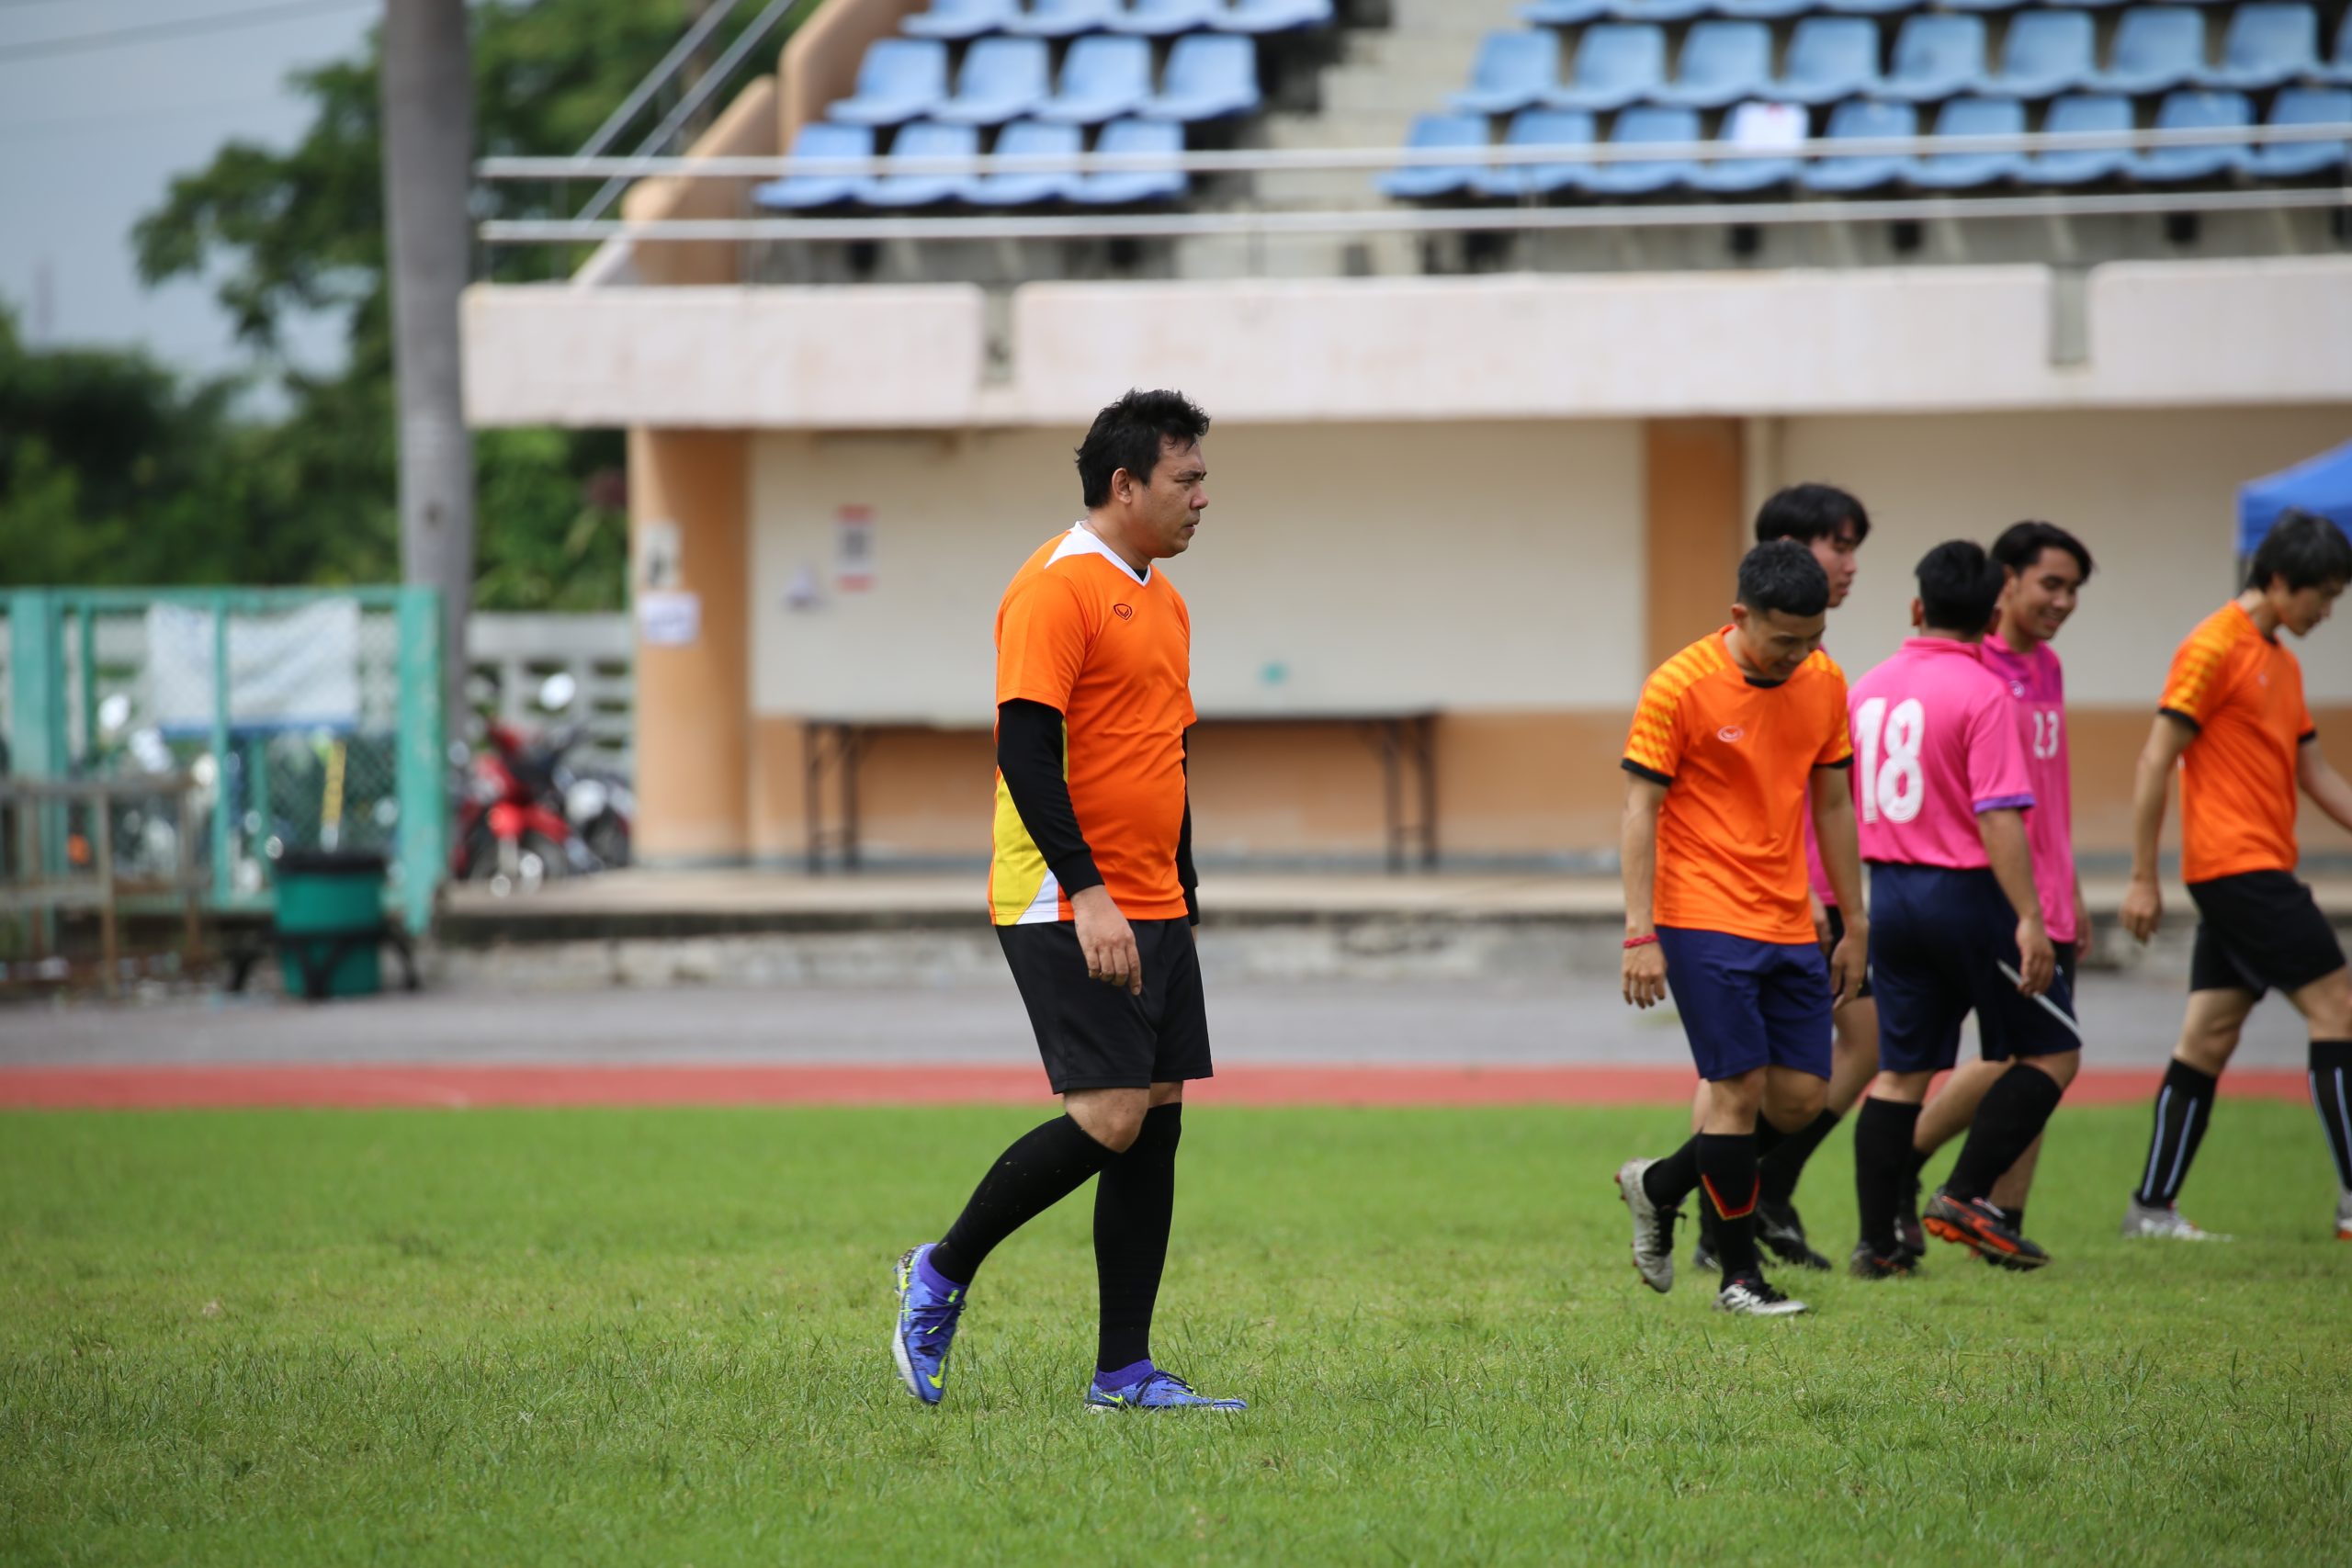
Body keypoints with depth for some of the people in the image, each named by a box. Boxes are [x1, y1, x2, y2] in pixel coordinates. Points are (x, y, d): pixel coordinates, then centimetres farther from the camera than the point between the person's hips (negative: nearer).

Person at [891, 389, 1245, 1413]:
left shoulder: (1161, 601, 18)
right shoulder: (1057, 587, -12)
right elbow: (1025, 749, -19)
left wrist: (1182, 896, 23)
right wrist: (1088, 893, -25)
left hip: (1152, 910, 9)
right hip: (1067, 907, -9)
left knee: (1157, 1122, 4)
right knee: (1109, 1118, -15)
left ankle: (1124, 1373, 6)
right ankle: (941, 1276, 3)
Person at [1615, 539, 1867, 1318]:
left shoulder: (1824, 682, 5)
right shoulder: (1680, 686, -12)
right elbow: (1641, 808, -10)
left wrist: (1855, 924, 14)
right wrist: (1640, 933, -16)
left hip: (1790, 925, 6)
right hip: (1705, 923, -6)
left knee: (1802, 1095, 3)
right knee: (1741, 1088, -9)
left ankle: (1658, 1185, 24)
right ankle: (1739, 1276, 3)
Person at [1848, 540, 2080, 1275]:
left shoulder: (1867, 690, 7)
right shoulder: (1982, 692, -13)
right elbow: (1998, 815, -20)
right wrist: (2028, 919, -20)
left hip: (1891, 893, 7)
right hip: (1967, 891, -7)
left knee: (1901, 1071, 11)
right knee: (2052, 1050, 6)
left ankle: (1876, 1242, 9)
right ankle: (1965, 1196, -3)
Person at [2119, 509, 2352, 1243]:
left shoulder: (2280, 661, 18)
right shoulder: (2213, 649, -10)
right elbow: (2156, 762, -12)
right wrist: (2143, 878, -15)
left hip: (2259, 871, 9)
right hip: (2238, 865, -9)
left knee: (2208, 1038, 8)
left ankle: (2153, 1206, 9)